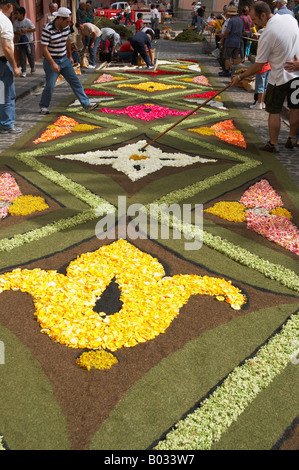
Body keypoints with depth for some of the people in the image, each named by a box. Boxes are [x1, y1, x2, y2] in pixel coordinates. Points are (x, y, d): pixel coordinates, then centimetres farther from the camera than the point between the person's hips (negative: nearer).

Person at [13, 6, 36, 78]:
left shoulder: (27, 21, -13)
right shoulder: (15, 22, -1)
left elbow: (34, 29, -10)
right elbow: (14, 31, 4)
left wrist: (25, 30, -21)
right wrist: (18, 33, -18)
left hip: (29, 41, -3)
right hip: (21, 42, 3)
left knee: (31, 55, 5)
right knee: (22, 57, -1)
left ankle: (33, 67, 33)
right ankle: (23, 71, 4)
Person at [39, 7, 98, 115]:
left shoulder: (66, 27, -1)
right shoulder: (48, 30, -21)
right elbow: (44, 48, -20)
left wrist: (70, 56, 20)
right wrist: (53, 63, -22)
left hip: (64, 60, 6)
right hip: (51, 61, -6)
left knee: (75, 82, 3)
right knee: (50, 86, -2)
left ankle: (86, 104, 7)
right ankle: (43, 107, 19)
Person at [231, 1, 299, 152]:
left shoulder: (267, 35, -20)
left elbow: (258, 67, -14)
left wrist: (240, 77, -3)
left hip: (281, 76, -7)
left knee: (274, 111, 6)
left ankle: (273, 144, 14)